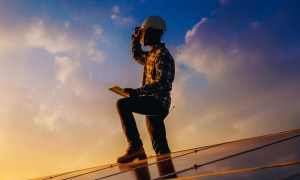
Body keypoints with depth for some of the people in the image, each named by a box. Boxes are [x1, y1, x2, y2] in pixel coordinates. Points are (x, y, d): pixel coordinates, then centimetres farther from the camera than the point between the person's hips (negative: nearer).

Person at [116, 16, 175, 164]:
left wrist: (138, 92, -30)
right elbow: (137, 56, 38)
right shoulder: (151, 54, 17)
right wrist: (135, 38, 24)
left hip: (158, 102, -10)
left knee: (122, 104, -24)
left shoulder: (162, 54, -12)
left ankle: (135, 146, -25)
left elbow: (163, 83, -24)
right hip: (156, 104, 10)